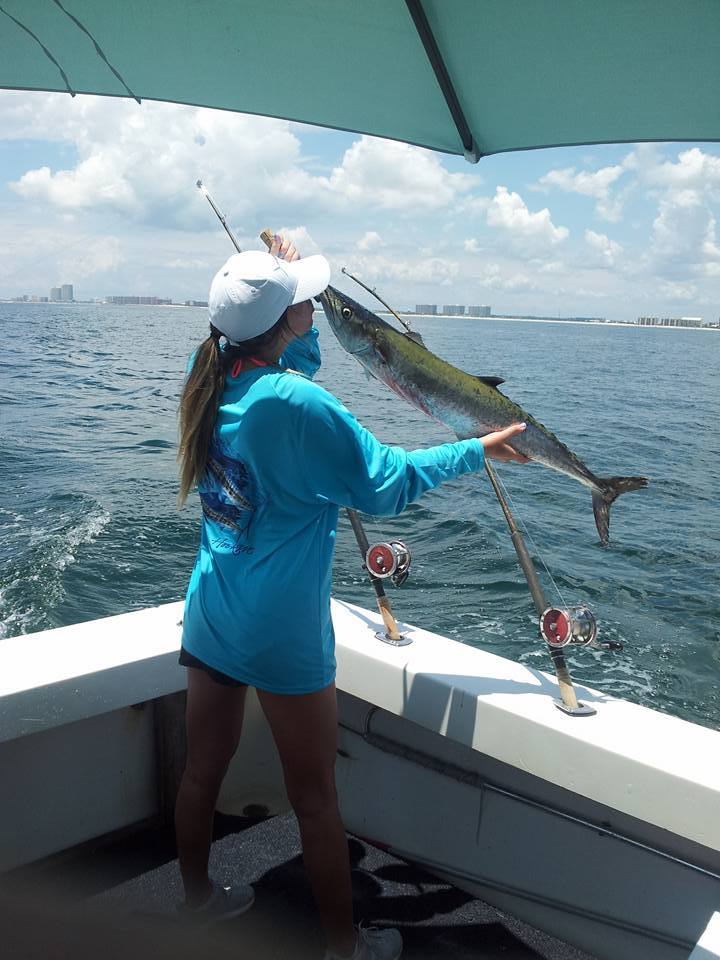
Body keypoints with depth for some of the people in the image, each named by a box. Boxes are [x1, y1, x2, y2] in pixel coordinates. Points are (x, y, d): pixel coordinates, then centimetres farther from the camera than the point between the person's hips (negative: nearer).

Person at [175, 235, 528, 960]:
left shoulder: (211, 384, -1)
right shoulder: (296, 404, -23)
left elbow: (294, 358, 20)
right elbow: (384, 485, -15)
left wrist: (280, 276, 18)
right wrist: (476, 451, -4)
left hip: (210, 619, 7)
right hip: (283, 633, -7)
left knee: (202, 771, 22)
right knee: (316, 799, 9)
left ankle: (197, 896, 44)